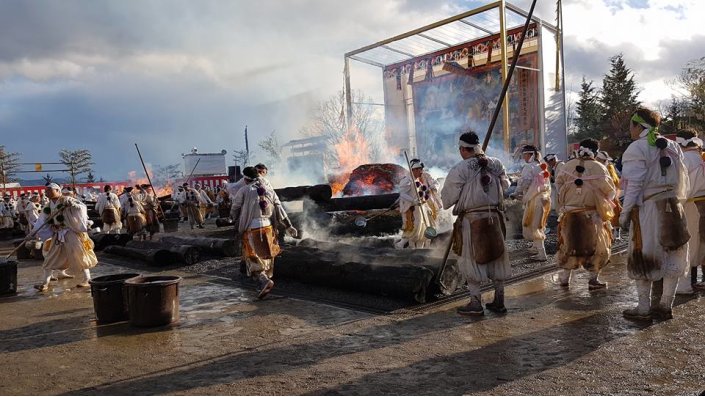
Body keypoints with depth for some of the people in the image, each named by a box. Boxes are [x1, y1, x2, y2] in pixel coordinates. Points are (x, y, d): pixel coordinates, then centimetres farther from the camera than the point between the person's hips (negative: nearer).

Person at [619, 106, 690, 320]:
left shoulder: (636, 149, -9)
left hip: (648, 208, -6)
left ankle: (644, 308, 9)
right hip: (674, 207, 7)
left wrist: (625, 212, -9)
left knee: (643, 258, 3)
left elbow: (633, 184, -13)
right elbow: (683, 180, 13)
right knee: (673, 256, 13)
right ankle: (665, 306, 21)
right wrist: (677, 201, 17)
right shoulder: (672, 146, 14)